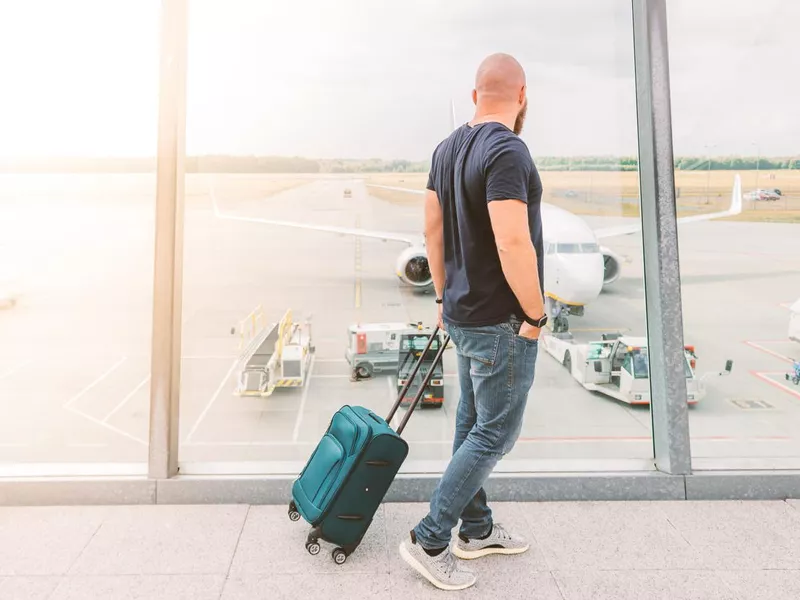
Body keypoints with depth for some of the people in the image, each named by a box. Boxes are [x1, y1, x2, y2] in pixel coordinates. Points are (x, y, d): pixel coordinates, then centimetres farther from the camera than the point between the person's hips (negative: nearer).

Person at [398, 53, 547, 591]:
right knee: (495, 434, 5)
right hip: (502, 323, -9)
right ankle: (430, 540, 16)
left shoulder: (447, 149, 8)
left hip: (464, 315, 9)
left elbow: (433, 229, 13)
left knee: (473, 424, 18)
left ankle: (476, 530, 35)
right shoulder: (507, 151, -19)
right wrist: (536, 314, -14)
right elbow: (513, 245, -27)